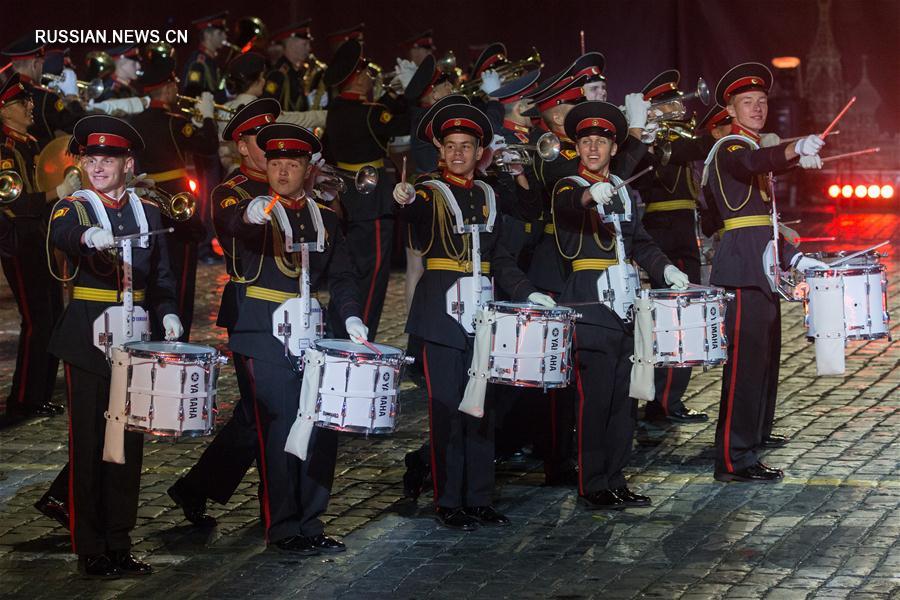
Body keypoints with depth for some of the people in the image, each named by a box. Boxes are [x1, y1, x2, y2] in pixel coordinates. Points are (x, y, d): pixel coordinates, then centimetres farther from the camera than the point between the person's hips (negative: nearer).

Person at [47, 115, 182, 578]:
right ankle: (90, 551, 4)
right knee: (89, 442, -3)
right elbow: (60, 235, -26)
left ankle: (119, 544, 17)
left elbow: (160, 274, 14)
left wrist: (167, 313, -3)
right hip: (88, 338, -4)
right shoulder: (73, 208, -2)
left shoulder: (148, 211, 11)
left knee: (129, 440, 8)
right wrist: (90, 235, -48)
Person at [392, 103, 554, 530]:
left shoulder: (487, 195, 14)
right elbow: (417, 216, -27)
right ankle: (448, 502, 3)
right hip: (442, 312, -5)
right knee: (447, 407, -4)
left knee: (481, 407, 7)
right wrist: (407, 201, -50)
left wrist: (526, 292, 5)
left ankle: (478, 498, 14)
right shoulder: (430, 193, -2)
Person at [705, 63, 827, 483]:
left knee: (766, 349, 19)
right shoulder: (731, 148, -9)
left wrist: (794, 258, 17)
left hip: (760, 261, 10)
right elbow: (752, 163, -36)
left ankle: (756, 432, 35)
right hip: (742, 263, -10)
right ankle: (734, 460, -16)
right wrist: (795, 152, -54)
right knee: (746, 354, -14)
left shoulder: (753, 148, 21)